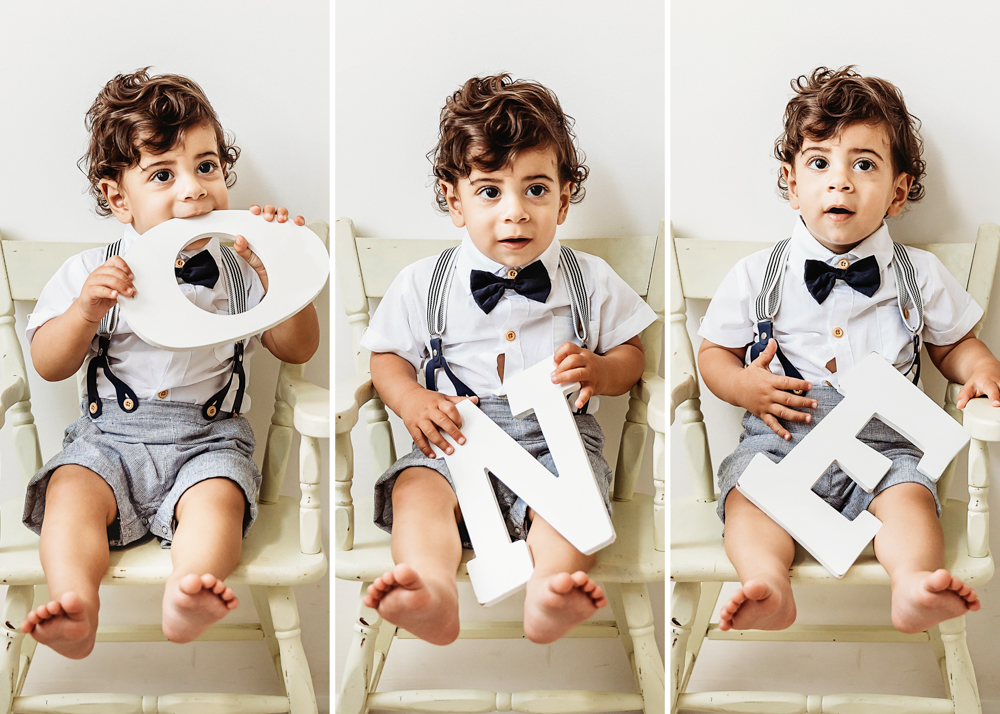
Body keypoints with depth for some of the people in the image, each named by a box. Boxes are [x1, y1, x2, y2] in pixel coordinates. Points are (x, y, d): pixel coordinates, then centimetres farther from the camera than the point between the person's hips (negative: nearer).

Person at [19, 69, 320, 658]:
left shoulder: (238, 268, 8)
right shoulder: (91, 271, 8)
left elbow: (299, 349, 4)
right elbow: (48, 366, 4)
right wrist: (87, 311, -16)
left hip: (209, 438, -1)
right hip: (110, 433, 1)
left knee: (217, 498, -32)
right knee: (70, 493, -28)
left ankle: (188, 595, -55)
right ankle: (76, 609, -44)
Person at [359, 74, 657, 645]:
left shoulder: (591, 281, 9)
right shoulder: (422, 284, 8)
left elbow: (632, 355, 15)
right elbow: (387, 357, 16)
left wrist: (601, 371, -9)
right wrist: (411, 399, -6)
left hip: (557, 431, 0)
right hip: (460, 433, 0)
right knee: (416, 489, -31)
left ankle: (549, 595, -55)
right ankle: (433, 592, -54)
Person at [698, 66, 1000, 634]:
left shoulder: (920, 275, 10)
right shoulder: (757, 276, 7)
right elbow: (715, 353, 15)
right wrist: (744, 385, -6)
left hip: (883, 442, 1)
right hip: (780, 434, 0)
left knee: (909, 494, -29)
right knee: (747, 487, -30)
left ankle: (913, 585, -51)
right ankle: (769, 585, -50)